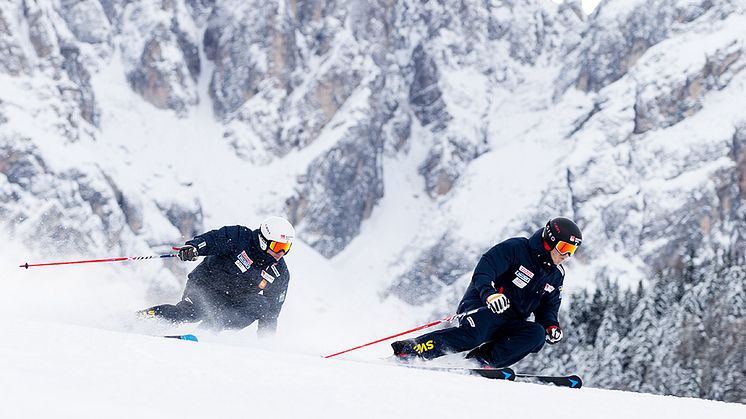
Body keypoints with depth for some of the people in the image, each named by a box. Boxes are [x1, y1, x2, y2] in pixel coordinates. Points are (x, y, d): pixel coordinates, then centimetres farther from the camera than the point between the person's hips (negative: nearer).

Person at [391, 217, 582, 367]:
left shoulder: (556, 275, 15)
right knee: (474, 333, -37)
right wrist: (489, 293, -36)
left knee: (536, 334, -24)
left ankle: (482, 360, -28)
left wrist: (551, 325, 3)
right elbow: (483, 272, -17)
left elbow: (548, 306, 25)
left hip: (510, 325, 6)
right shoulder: (516, 248, -7)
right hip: (482, 309, -6)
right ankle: (406, 350, -33)